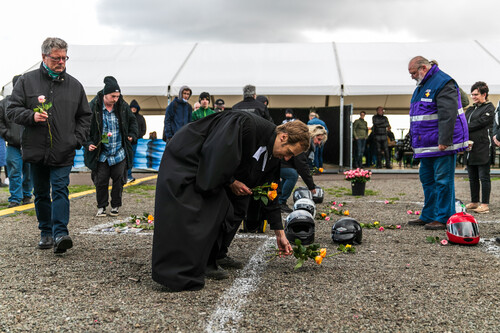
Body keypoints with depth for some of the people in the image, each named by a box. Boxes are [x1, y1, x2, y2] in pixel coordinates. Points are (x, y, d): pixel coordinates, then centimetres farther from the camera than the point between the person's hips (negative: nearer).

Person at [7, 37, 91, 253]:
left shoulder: (74, 85, 7)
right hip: (36, 150, 1)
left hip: (63, 152, -1)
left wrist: (77, 140, 1)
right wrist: (31, 116, -17)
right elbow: (12, 110, 3)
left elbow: (84, 116, 13)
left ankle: (60, 233, -15)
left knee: (60, 190, -10)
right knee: (41, 194, 11)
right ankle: (46, 233, 23)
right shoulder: (27, 81, 2)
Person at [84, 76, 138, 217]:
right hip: (101, 154, -2)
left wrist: (132, 135, 3)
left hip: (120, 153, 2)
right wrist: (88, 143, -10)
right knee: (100, 181, 2)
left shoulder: (123, 106, -1)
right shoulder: (93, 107, -9)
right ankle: (101, 207, 18)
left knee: (118, 180, 6)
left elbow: (132, 121, 15)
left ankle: (115, 206, 21)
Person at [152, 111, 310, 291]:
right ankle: (177, 275, -12)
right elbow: (213, 152, -30)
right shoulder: (247, 125, -29)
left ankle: (206, 263, 10)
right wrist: (230, 182, -18)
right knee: (184, 215, -16)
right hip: (184, 158, -9)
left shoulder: (273, 157, -1)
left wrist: (280, 233, 8)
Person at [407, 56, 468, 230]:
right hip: (427, 144, 10)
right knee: (427, 179, 14)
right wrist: (416, 141, 23)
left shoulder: (443, 83, -13)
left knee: (443, 180, -5)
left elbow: (448, 114, -22)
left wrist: (444, 141, -25)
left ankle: (444, 219, 1)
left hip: (442, 145, -10)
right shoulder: (422, 86, 18)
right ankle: (429, 216, 24)